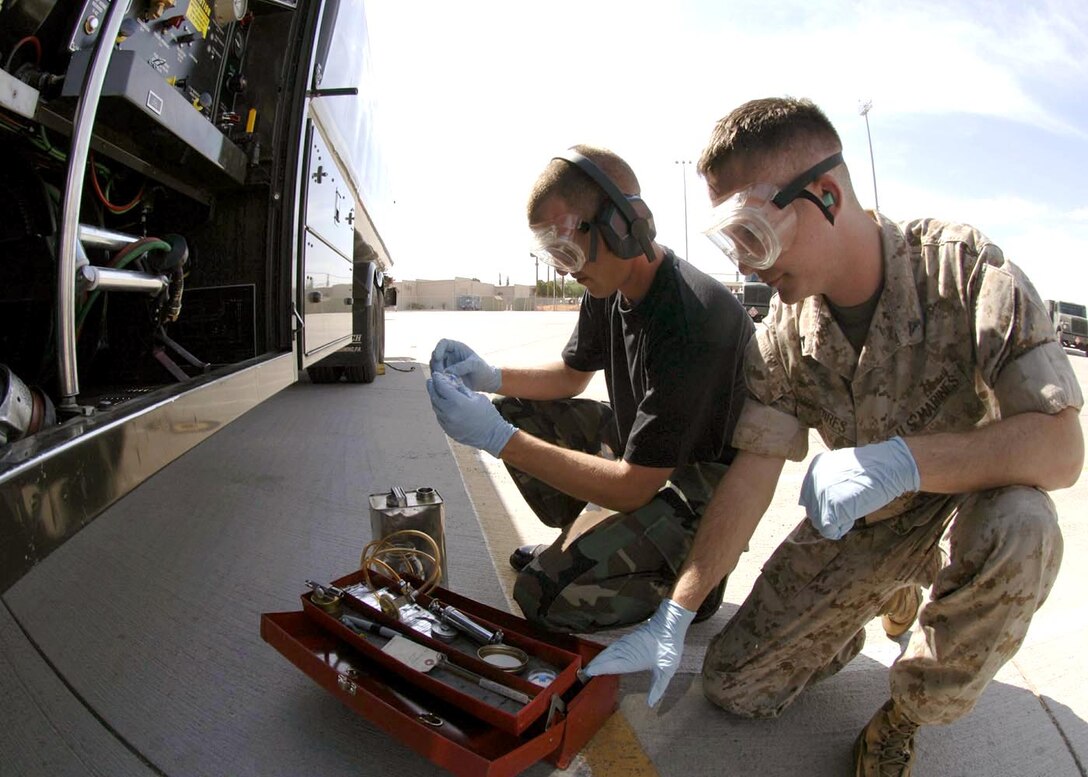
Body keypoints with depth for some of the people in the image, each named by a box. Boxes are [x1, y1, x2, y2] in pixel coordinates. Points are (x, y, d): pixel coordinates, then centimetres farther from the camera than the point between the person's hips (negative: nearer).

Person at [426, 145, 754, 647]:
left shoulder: (692, 323, -31)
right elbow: (571, 377, 12)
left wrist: (499, 439, -29)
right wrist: (490, 377, -7)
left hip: (700, 487, -8)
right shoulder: (608, 290, -4)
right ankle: (587, 542, 14)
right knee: (515, 412, 1)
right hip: (641, 453, 9)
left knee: (544, 593, -20)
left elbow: (632, 487, -28)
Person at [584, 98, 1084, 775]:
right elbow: (751, 478, -12)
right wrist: (674, 615, -16)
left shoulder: (964, 267, -22)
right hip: (853, 524, 3)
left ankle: (907, 716, -8)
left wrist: (902, 459, -43)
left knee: (1018, 528, -38)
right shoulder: (785, 336, -12)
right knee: (733, 684, 0)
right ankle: (889, 598, 24)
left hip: (968, 507, -2)